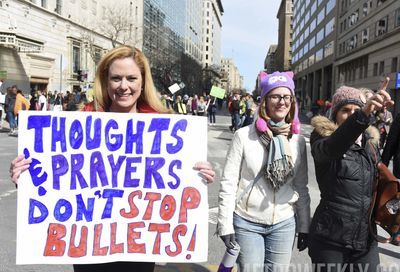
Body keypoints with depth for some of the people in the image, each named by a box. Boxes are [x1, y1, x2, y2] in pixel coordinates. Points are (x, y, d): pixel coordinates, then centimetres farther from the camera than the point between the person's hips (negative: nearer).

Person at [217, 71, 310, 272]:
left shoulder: (298, 140, 0)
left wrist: (304, 226, 8)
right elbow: (228, 183, -9)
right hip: (247, 223, -3)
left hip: (284, 224, 3)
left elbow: (301, 187, 7)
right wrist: (225, 225, -9)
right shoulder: (244, 135, -11)